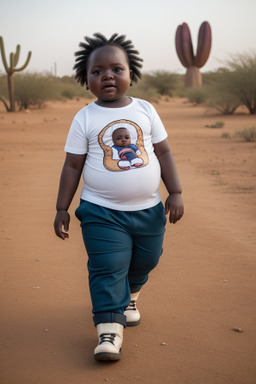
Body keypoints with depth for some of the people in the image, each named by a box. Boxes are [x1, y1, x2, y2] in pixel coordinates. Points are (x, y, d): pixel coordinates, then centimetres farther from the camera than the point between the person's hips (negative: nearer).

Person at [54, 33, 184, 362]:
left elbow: (163, 152, 5)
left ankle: (129, 296, 46)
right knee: (107, 269, -8)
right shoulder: (84, 119, -4)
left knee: (145, 262, 17)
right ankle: (109, 328, 1)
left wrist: (175, 192, 0)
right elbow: (72, 165, -1)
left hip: (148, 209, 3)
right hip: (102, 211, -3)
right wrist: (61, 208, -2)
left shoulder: (145, 110, 1)